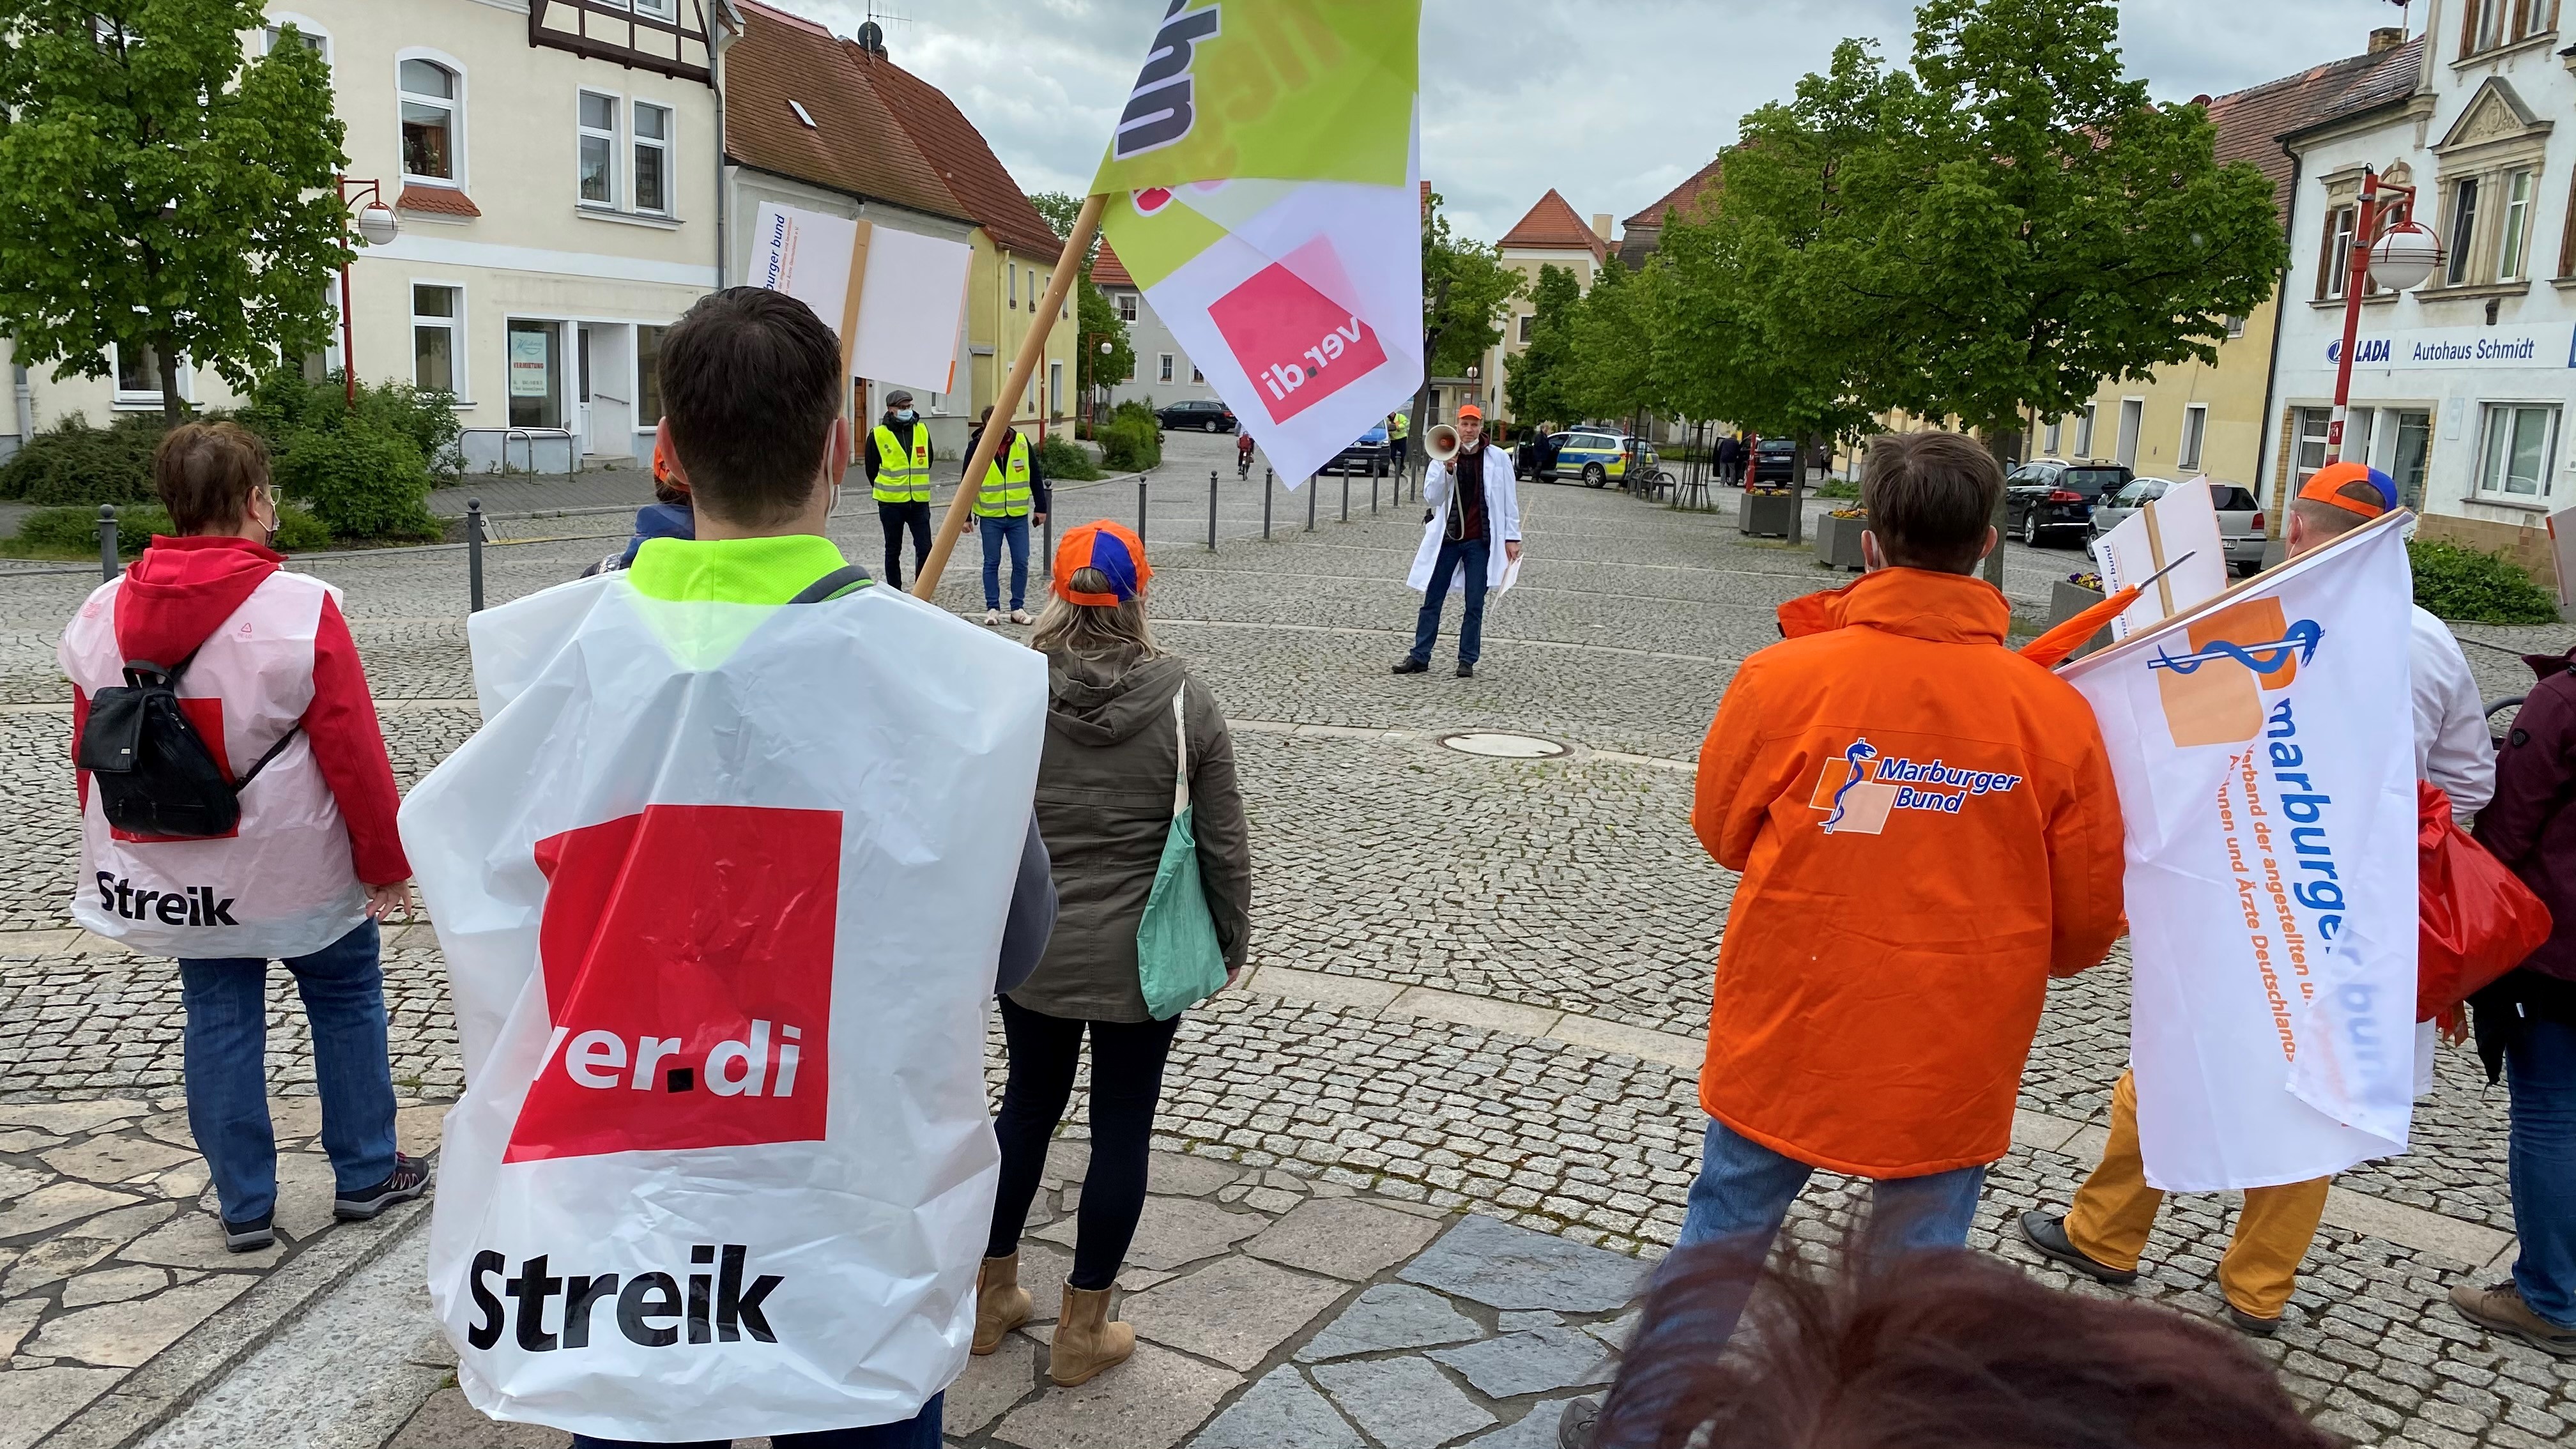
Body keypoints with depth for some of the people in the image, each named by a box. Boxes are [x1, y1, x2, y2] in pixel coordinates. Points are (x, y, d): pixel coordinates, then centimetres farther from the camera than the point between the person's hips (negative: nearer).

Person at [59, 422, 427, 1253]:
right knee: (346, 1001, 14)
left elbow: (92, 756, 7)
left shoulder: (102, 615, -2)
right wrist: (387, 863, -6)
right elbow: (354, 753, -16)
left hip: (176, 880, 4)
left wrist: (123, 861, 20)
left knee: (218, 1021, 13)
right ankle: (365, 1175, 23)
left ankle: (244, 1206, 20)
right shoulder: (300, 609, -18)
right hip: (297, 872, -4)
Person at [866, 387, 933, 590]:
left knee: (925, 549, -3)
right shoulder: (878, 435, -5)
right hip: (891, 504, -2)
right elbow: (872, 469, 5)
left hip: (919, 501, 2)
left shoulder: (922, 430, 4)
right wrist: (885, 491, 10)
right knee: (893, 551, 9)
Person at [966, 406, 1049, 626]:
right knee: (992, 563, 4)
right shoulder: (976, 447, -8)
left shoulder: (1022, 442, -4)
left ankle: (1018, 608, 14)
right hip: (990, 517, -1)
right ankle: (992, 609, 13)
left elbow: (1035, 476, 4)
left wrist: (1041, 507, 4)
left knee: (1021, 563, 3)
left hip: (1019, 516, 2)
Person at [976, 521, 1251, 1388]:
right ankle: (1081, 1333, 22)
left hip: (1032, 951, 2)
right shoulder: (1183, 700, -11)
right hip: (1141, 958, -2)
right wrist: (1231, 940, 8)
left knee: (1028, 1106, 21)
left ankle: (989, 1296, 34)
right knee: (1121, 1128, 11)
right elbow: (1224, 842, -6)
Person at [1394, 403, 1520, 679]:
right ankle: (1420, 657, 10)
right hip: (1447, 536, 1)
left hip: (1480, 541, -1)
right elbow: (1431, 496, -4)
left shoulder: (1498, 459, 1)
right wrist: (1447, 470, -19)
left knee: (1475, 604, 3)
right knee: (1432, 599, 4)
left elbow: (1509, 500, 4)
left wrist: (1512, 537, 0)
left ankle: (1467, 661, 10)